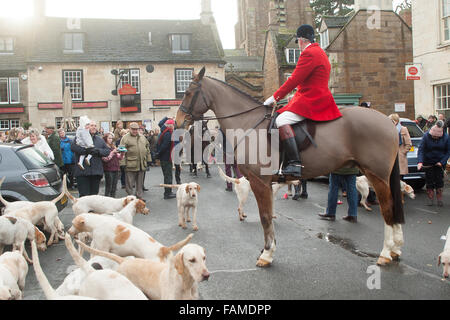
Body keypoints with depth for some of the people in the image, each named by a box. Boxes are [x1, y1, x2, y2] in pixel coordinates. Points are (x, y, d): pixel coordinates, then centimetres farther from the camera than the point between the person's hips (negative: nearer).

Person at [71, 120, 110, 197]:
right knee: (84, 194, -6)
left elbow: (108, 150, 9)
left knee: (94, 193, 10)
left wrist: (98, 151, -10)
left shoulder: (100, 140, 19)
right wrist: (86, 150, -22)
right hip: (83, 172, -4)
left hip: (96, 172, 4)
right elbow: (73, 147, -12)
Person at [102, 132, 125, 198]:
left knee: (114, 188, 11)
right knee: (108, 188, -3)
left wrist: (122, 152, 0)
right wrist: (112, 152, -20)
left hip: (116, 169, 7)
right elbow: (105, 159, -16)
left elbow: (119, 157, 17)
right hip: (108, 170, -7)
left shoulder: (113, 147, 16)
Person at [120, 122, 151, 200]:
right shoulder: (125, 138, -2)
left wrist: (148, 160, 17)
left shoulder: (142, 137, 15)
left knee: (140, 182, 13)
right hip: (130, 164, -5)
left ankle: (140, 196, 22)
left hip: (142, 164, 5)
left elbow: (147, 149, 22)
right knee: (130, 183, 1)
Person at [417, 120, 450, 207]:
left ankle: (439, 199, 13)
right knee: (429, 180, 3)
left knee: (439, 180, 1)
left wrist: (442, 162, -12)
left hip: (440, 163, 0)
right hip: (428, 162, 0)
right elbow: (421, 149, -17)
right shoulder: (426, 136, -14)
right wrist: (420, 162, -30)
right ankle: (430, 198, 14)